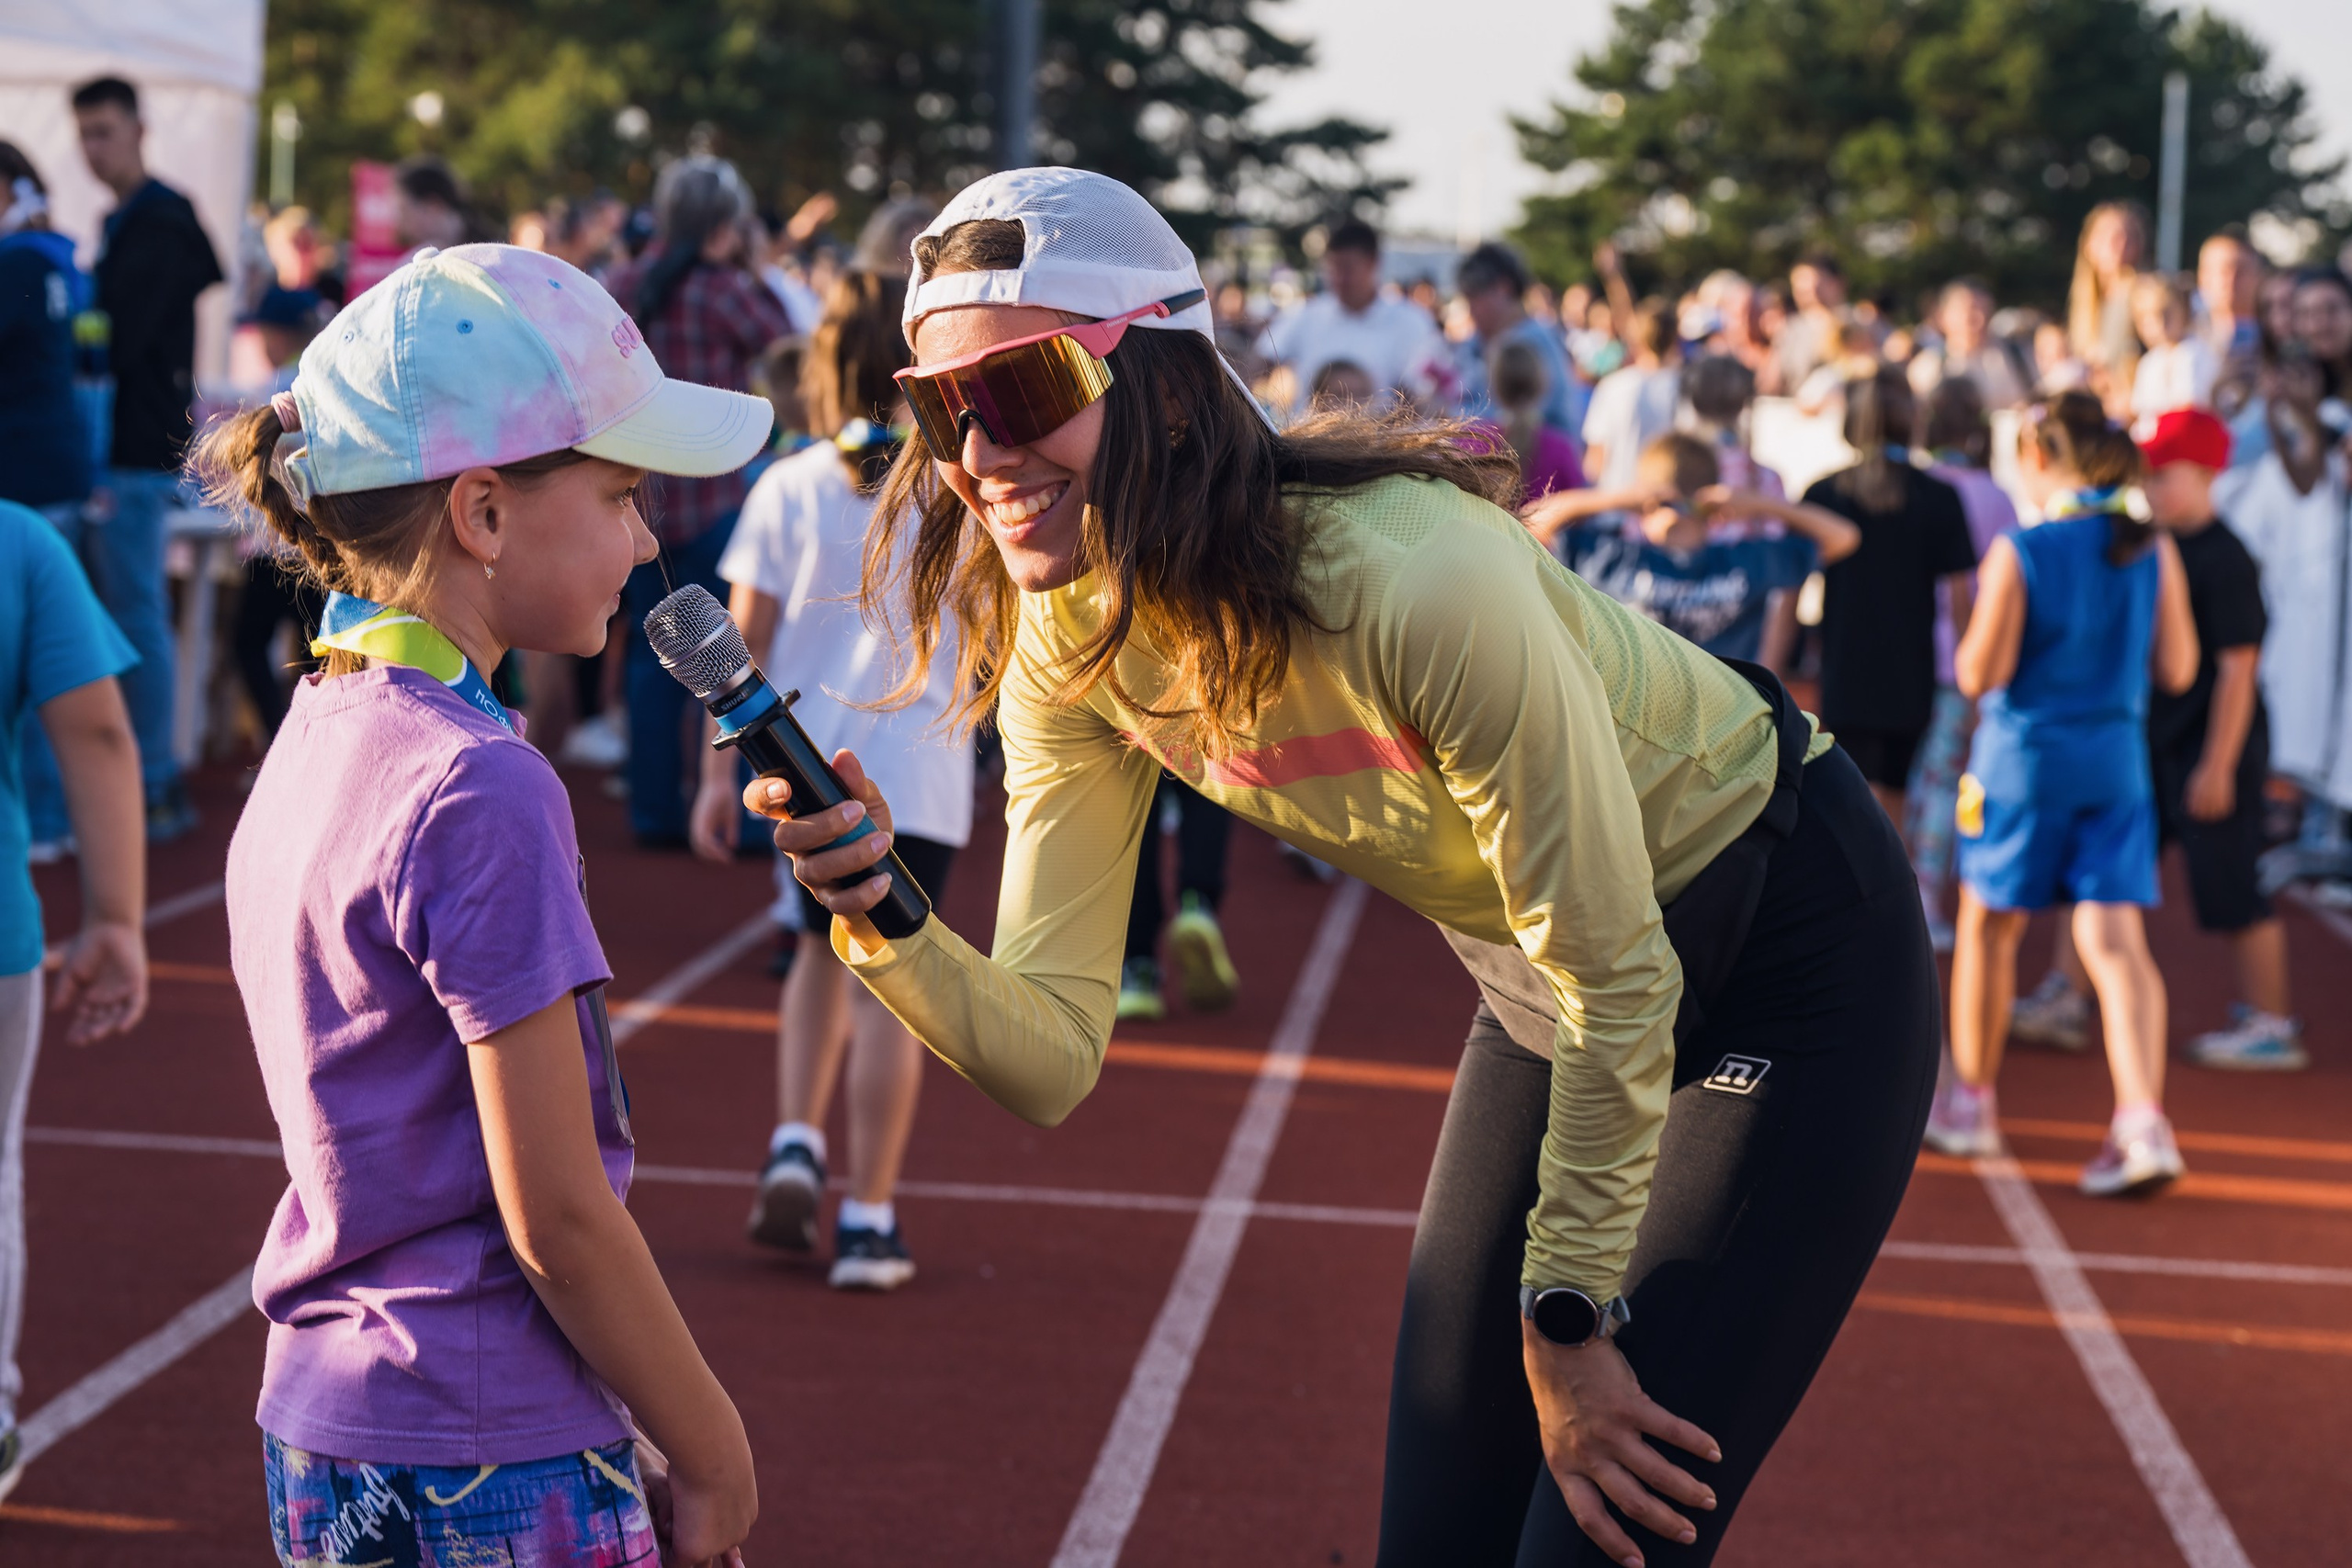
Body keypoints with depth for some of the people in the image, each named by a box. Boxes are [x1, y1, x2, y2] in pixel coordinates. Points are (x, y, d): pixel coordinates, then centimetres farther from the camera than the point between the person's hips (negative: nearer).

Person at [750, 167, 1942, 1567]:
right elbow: (1052, 1054, -11)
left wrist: (1567, 1318, -16)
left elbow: (1617, 969, -24)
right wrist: (885, 918, -31)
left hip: (1796, 953, -7)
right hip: (1551, 999, 7)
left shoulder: (1416, 575, -34)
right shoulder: (1068, 654, -12)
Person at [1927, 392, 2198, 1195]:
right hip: (2117, 760, 3)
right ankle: (2143, 1120, -17)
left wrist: (1972, 633, 5)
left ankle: (1970, 1101, 27)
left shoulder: (2020, 554, -14)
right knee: (2115, 940, -1)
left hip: (2024, 754, -3)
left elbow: (1979, 674, -15)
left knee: (1989, 926, 16)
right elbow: (2177, 669, 3)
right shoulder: (2153, 551, -1)